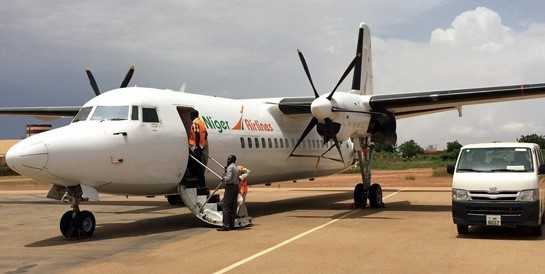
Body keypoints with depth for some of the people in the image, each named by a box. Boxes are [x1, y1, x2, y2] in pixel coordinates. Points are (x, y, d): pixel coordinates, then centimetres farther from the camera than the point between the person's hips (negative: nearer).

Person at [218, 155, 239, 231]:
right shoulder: (236, 167, 17)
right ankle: (232, 224, 14)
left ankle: (226, 225, -12)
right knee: (233, 207, 11)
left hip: (230, 187, -10)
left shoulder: (230, 167, -12)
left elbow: (229, 178, -21)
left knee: (226, 207, -9)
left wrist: (224, 178, -2)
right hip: (236, 186, 10)